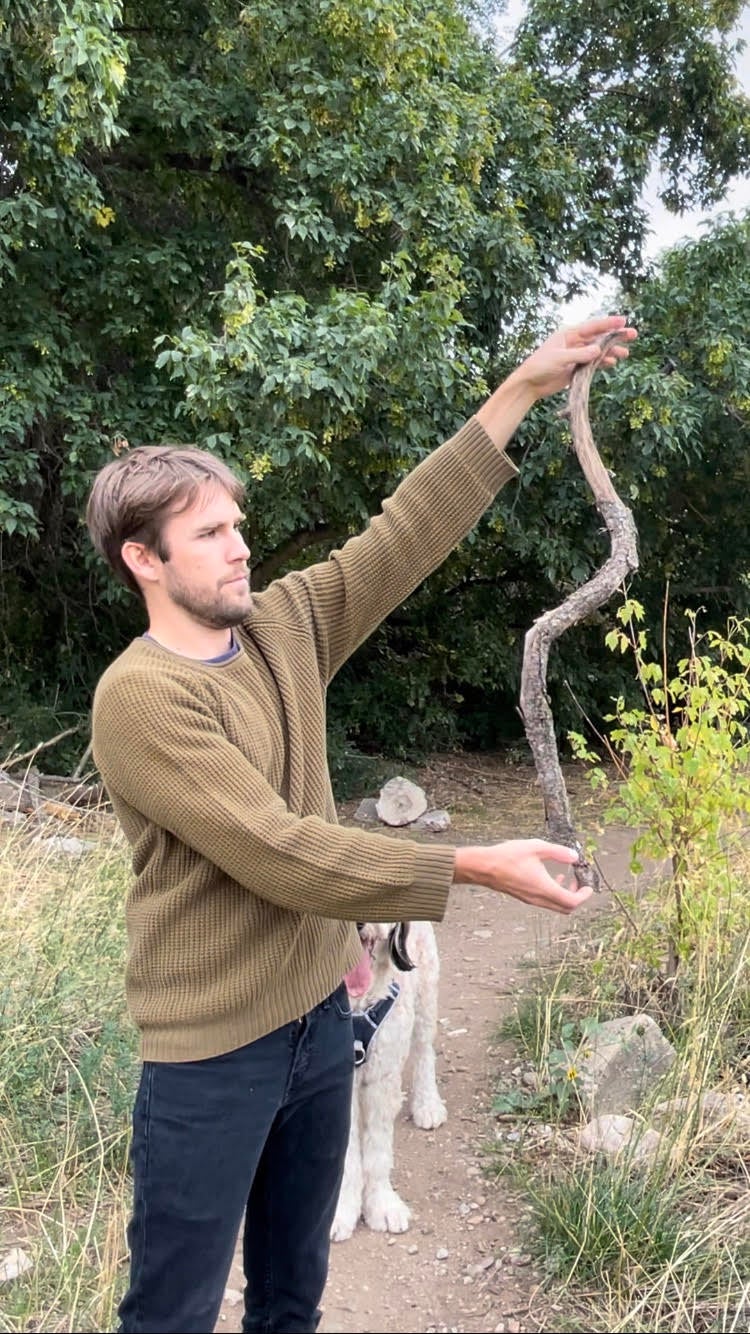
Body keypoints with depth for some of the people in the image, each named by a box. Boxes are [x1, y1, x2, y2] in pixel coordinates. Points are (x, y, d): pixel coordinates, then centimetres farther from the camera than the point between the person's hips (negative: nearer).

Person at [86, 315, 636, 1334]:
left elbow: (407, 534, -1)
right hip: (213, 1050, -6)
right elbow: (280, 851, -26)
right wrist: (476, 867, -25)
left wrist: (522, 390, -3)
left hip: (319, 1012, 7)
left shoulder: (284, 626, 0)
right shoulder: (138, 698, -21)